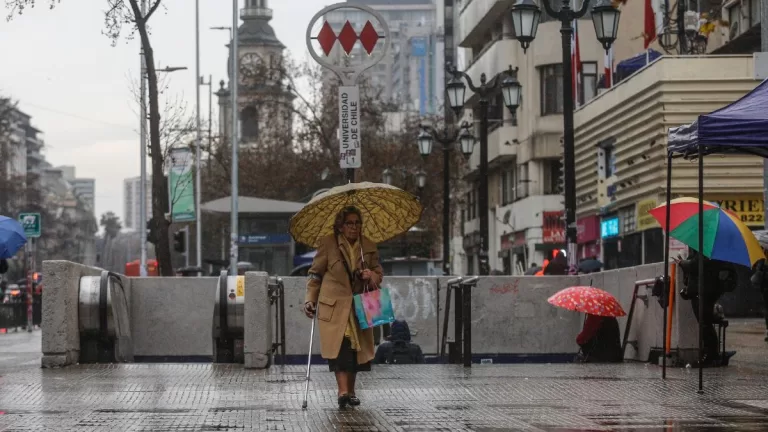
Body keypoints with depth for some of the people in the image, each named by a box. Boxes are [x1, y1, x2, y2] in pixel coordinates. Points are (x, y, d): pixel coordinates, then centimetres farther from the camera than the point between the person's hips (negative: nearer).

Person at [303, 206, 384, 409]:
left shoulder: (369, 247, 8)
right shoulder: (328, 244, -2)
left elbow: (379, 274, 15)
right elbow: (315, 274, 2)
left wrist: (372, 276, -9)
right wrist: (310, 299, -6)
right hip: (334, 306, -4)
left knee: (356, 349, 3)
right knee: (340, 346, -16)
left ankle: (351, 391, 16)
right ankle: (343, 391, -21)